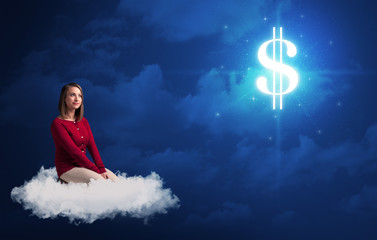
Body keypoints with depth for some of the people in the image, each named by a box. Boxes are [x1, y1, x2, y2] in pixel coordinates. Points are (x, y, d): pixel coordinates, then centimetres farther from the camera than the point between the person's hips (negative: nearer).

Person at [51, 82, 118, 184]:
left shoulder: (83, 121, 10)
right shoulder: (58, 124, -13)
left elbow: (92, 146, 3)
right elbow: (73, 150, -18)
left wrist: (102, 169, -11)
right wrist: (96, 170, -20)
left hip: (83, 164, 7)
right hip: (67, 168, -7)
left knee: (114, 179, -10)